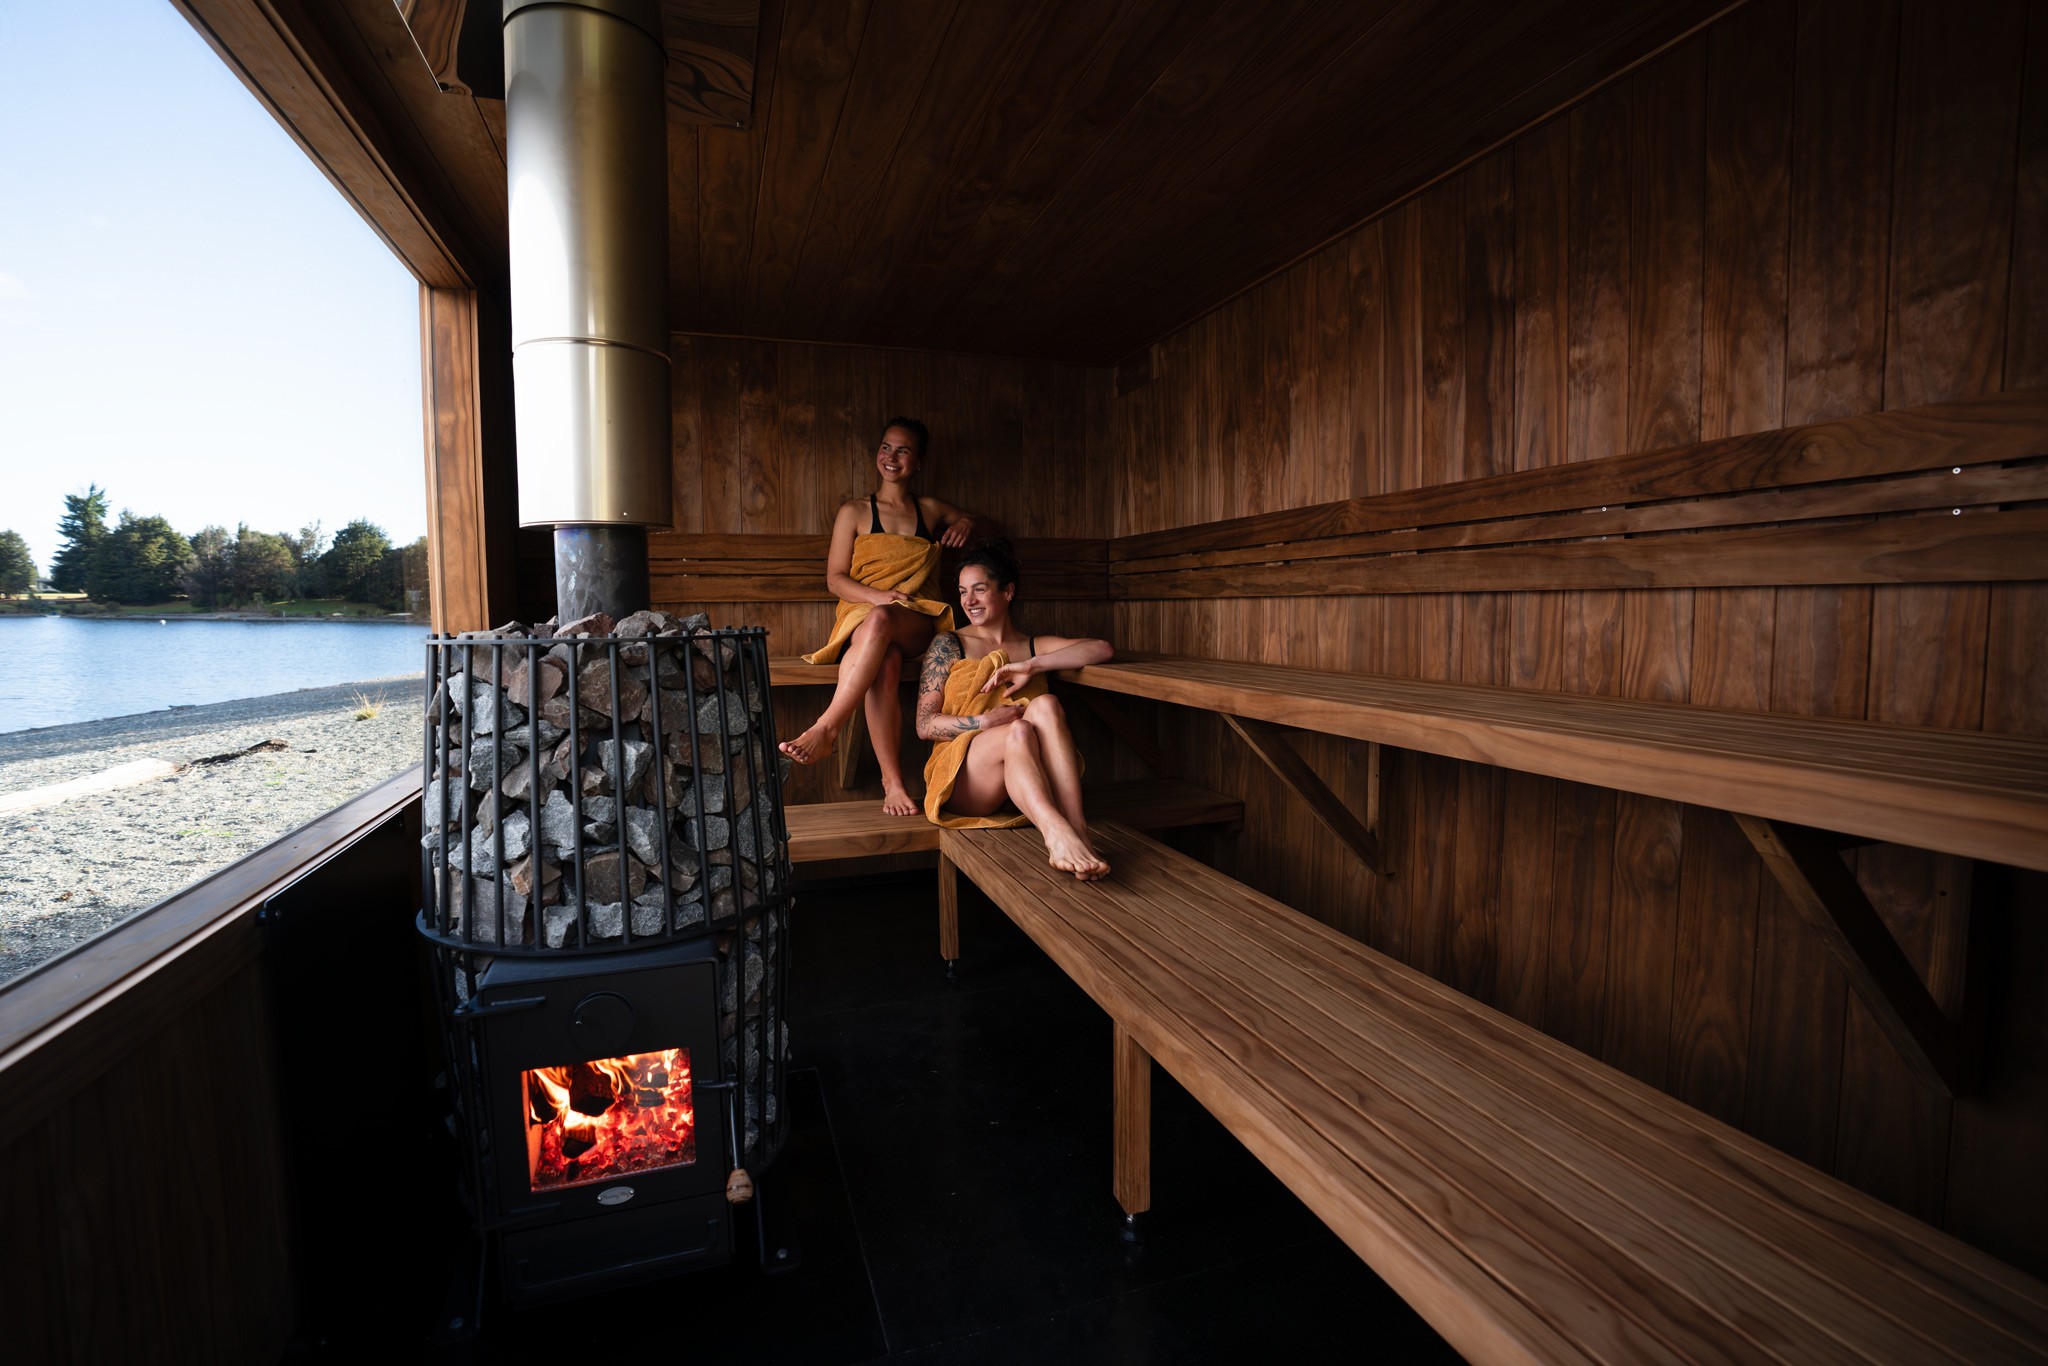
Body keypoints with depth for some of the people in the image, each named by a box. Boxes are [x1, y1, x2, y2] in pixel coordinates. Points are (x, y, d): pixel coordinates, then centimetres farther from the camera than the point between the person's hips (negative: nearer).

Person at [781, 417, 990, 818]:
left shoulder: (931, 510, 22)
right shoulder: (855, 511, 14)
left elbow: (992, 526, 35)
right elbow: (835, 579, 7)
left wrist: (968, 523, 10)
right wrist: (879, 595, -13)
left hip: (916, 621, 1)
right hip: (862, 615, 0)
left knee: (880, 620, -39)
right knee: (885, 664, -39)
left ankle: (827, 728, -44)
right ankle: (892, 781, -42)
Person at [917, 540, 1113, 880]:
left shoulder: (1035, 647, 17)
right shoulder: (949, 644, 12)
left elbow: (1102, 649, -1)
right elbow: (925, 724, 3)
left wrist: (1032, 666, -13)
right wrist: (985, 722, -13)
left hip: (1024, 782, 2)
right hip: (962, 779, -2)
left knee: (1045, 705, -27)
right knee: (1018, 730, -32)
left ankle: (1077, 831, -42)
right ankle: (1059, 835, -55)